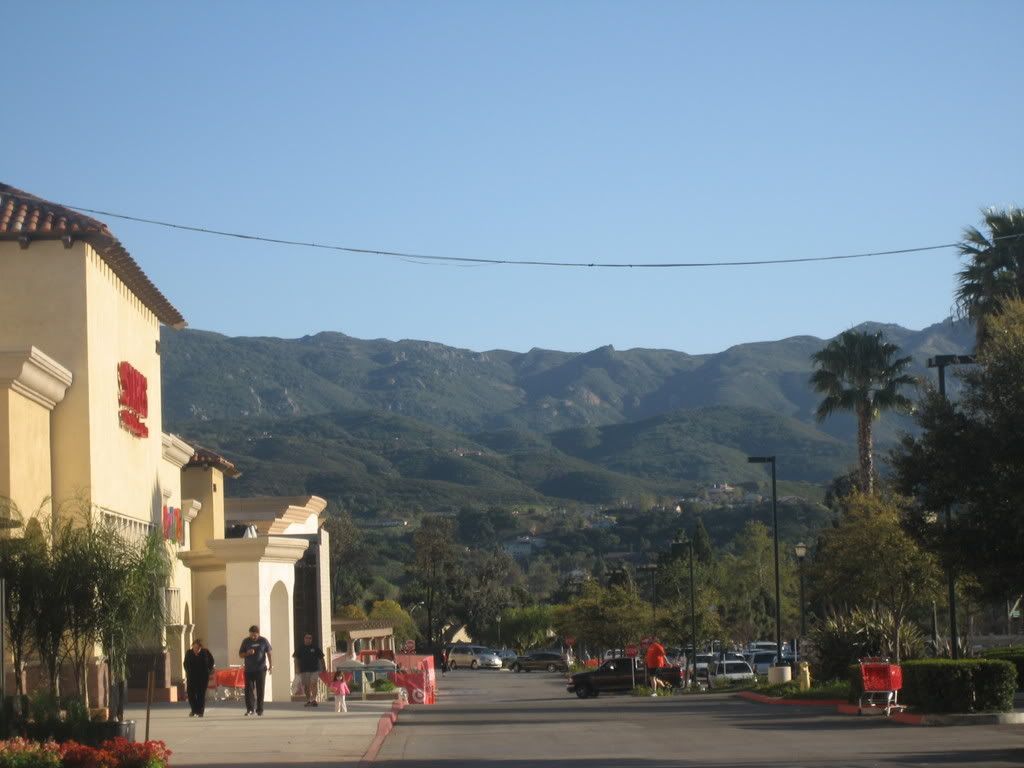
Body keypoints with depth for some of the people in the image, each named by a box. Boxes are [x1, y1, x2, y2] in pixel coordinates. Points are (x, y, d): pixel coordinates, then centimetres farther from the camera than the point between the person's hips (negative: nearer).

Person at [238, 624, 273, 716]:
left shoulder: (264, 641, 3)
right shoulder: (246, 641, 5)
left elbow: (269, 654, 4)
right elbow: (240, 655, 8)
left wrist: (271, 666, -7)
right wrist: (247, 653, -13)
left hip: (261, 670, -1)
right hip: (249, 670, 1)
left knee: (260, 690, 0)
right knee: (248, 689, -6)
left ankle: (259, 710, 6)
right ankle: (250, 709, -1)